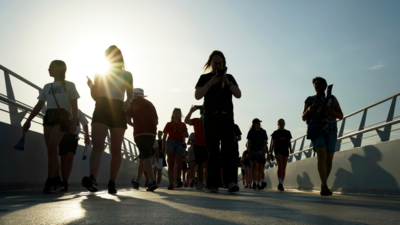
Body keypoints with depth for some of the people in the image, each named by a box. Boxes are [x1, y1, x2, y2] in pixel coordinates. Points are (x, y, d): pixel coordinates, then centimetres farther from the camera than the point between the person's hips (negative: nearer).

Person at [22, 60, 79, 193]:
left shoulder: (69, 85, 9)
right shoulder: (47, 87, 21)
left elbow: (74, 106, 2)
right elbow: (39, 106, 20)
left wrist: (74, 123, -10)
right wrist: (28, 120, 10)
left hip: (62, 117, -5)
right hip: (48, 117, 5)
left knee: (52, 148, -20)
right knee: (51, 150, -1)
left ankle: (50, 182, -20)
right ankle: (55, 180, 5)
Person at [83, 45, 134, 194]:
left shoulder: (126, 75, 15)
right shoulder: (99, 74, 16)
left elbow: (130, 95, 8)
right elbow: (96, 97, 12)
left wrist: (127, 102, -15)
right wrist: (91, 86, -9)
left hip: (118, 111, 0)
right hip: (101, 110, 0)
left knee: (116, 149, -2)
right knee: (97, 145, -19)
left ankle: (112, 183, 3)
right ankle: (93, 179, -32)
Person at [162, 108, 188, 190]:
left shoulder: (183, 125, 21)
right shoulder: (169, 124, 18)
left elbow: (186, 135, 17)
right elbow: (164, 136, 12)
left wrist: (185, 134, -8)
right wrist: (163, 146, 0)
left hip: (179, 144, 1)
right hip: (170, 143, 0)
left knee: (179, 162, -17)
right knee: (171, 164, -5)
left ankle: (178, 178, 4)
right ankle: (171, 183, -4)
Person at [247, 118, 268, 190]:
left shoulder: (263, 132, 5)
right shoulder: (251, 132, 3)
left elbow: (265, 142, 3)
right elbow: (249, 143, 3)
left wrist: (263, 150, -12)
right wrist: (249, 151, -8)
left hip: (261, 151, 2)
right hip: (253, 151, -2)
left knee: (260, 168, 3)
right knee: (254, 165, -19)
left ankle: (258, 184, 14)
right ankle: (254, 183, -25)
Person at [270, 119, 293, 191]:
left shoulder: (287, 132, 15)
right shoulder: (275, 133, 8)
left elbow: (289, 143, 14)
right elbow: (273, 144, 6)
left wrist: (291, 149, -4)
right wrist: (271, 152, -3)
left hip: (285, 151, 3)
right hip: (278, 151, -3)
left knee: (284, 168, 1)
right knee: (280, 166, -21)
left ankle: (281, 185, 6)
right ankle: (280, 183, -23)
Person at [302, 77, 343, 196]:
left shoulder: (332, 99, 11)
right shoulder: (309, 100, 9)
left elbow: (341, 116, 9)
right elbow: (303, 118, 8)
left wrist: (331, 111, -11)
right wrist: (309, 110, -13)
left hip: (330, 132, 2)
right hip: (315, 131, -2)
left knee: (329, 160, 5)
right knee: (322, 155, -23)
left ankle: (323, 184, 27)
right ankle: (325, 186, -27)